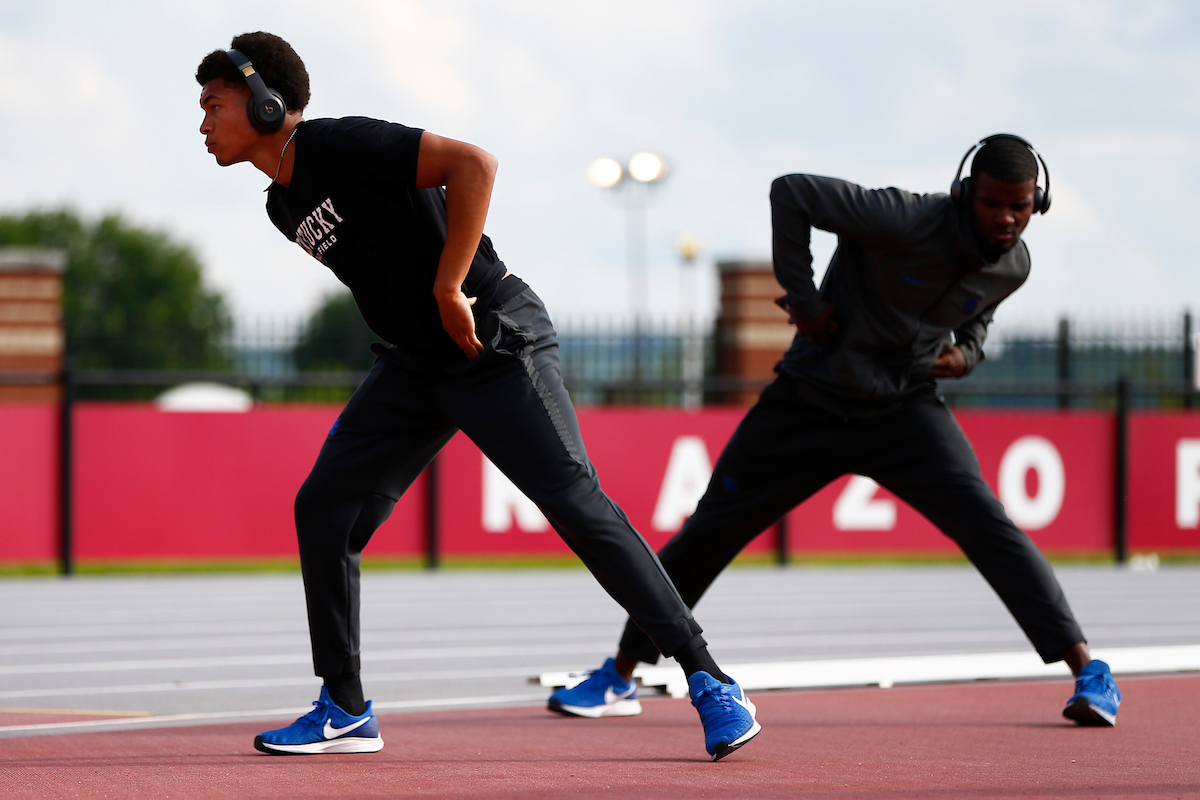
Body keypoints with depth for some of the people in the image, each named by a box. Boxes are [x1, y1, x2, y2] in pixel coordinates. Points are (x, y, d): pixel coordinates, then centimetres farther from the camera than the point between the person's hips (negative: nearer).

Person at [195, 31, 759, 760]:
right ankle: (345, 711, 12)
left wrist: (449, 290, -24)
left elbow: (472, 164, -27)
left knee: (577, 504, -13)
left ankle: (708, 679, -8)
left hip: (496, 343, -9)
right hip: (416, 364, 9)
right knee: (323, 510, 2)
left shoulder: (343, 147, -18)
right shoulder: (284, 205, 9)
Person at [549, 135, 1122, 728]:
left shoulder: (1014, 266, -7)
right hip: (809, 404, -2)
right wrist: (802, 297, -21)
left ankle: (1088, 672, -19)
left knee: (983, 521, -20)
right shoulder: (906, 222, -26)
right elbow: (790, 192, -23)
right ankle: (619, 676, 20)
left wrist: (967, 352, -4)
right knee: (710, 529, 4)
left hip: (904, 408, 2)